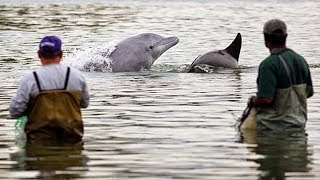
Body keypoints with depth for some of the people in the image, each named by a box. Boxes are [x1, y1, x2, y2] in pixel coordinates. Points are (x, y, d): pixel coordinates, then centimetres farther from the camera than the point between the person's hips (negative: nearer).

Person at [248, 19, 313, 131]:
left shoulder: (268, 64, -15)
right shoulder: (301, 60, 8)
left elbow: (265, 100, -20)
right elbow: (309, 92, 17)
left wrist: (253, 101, 1)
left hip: (272, 126, -7)